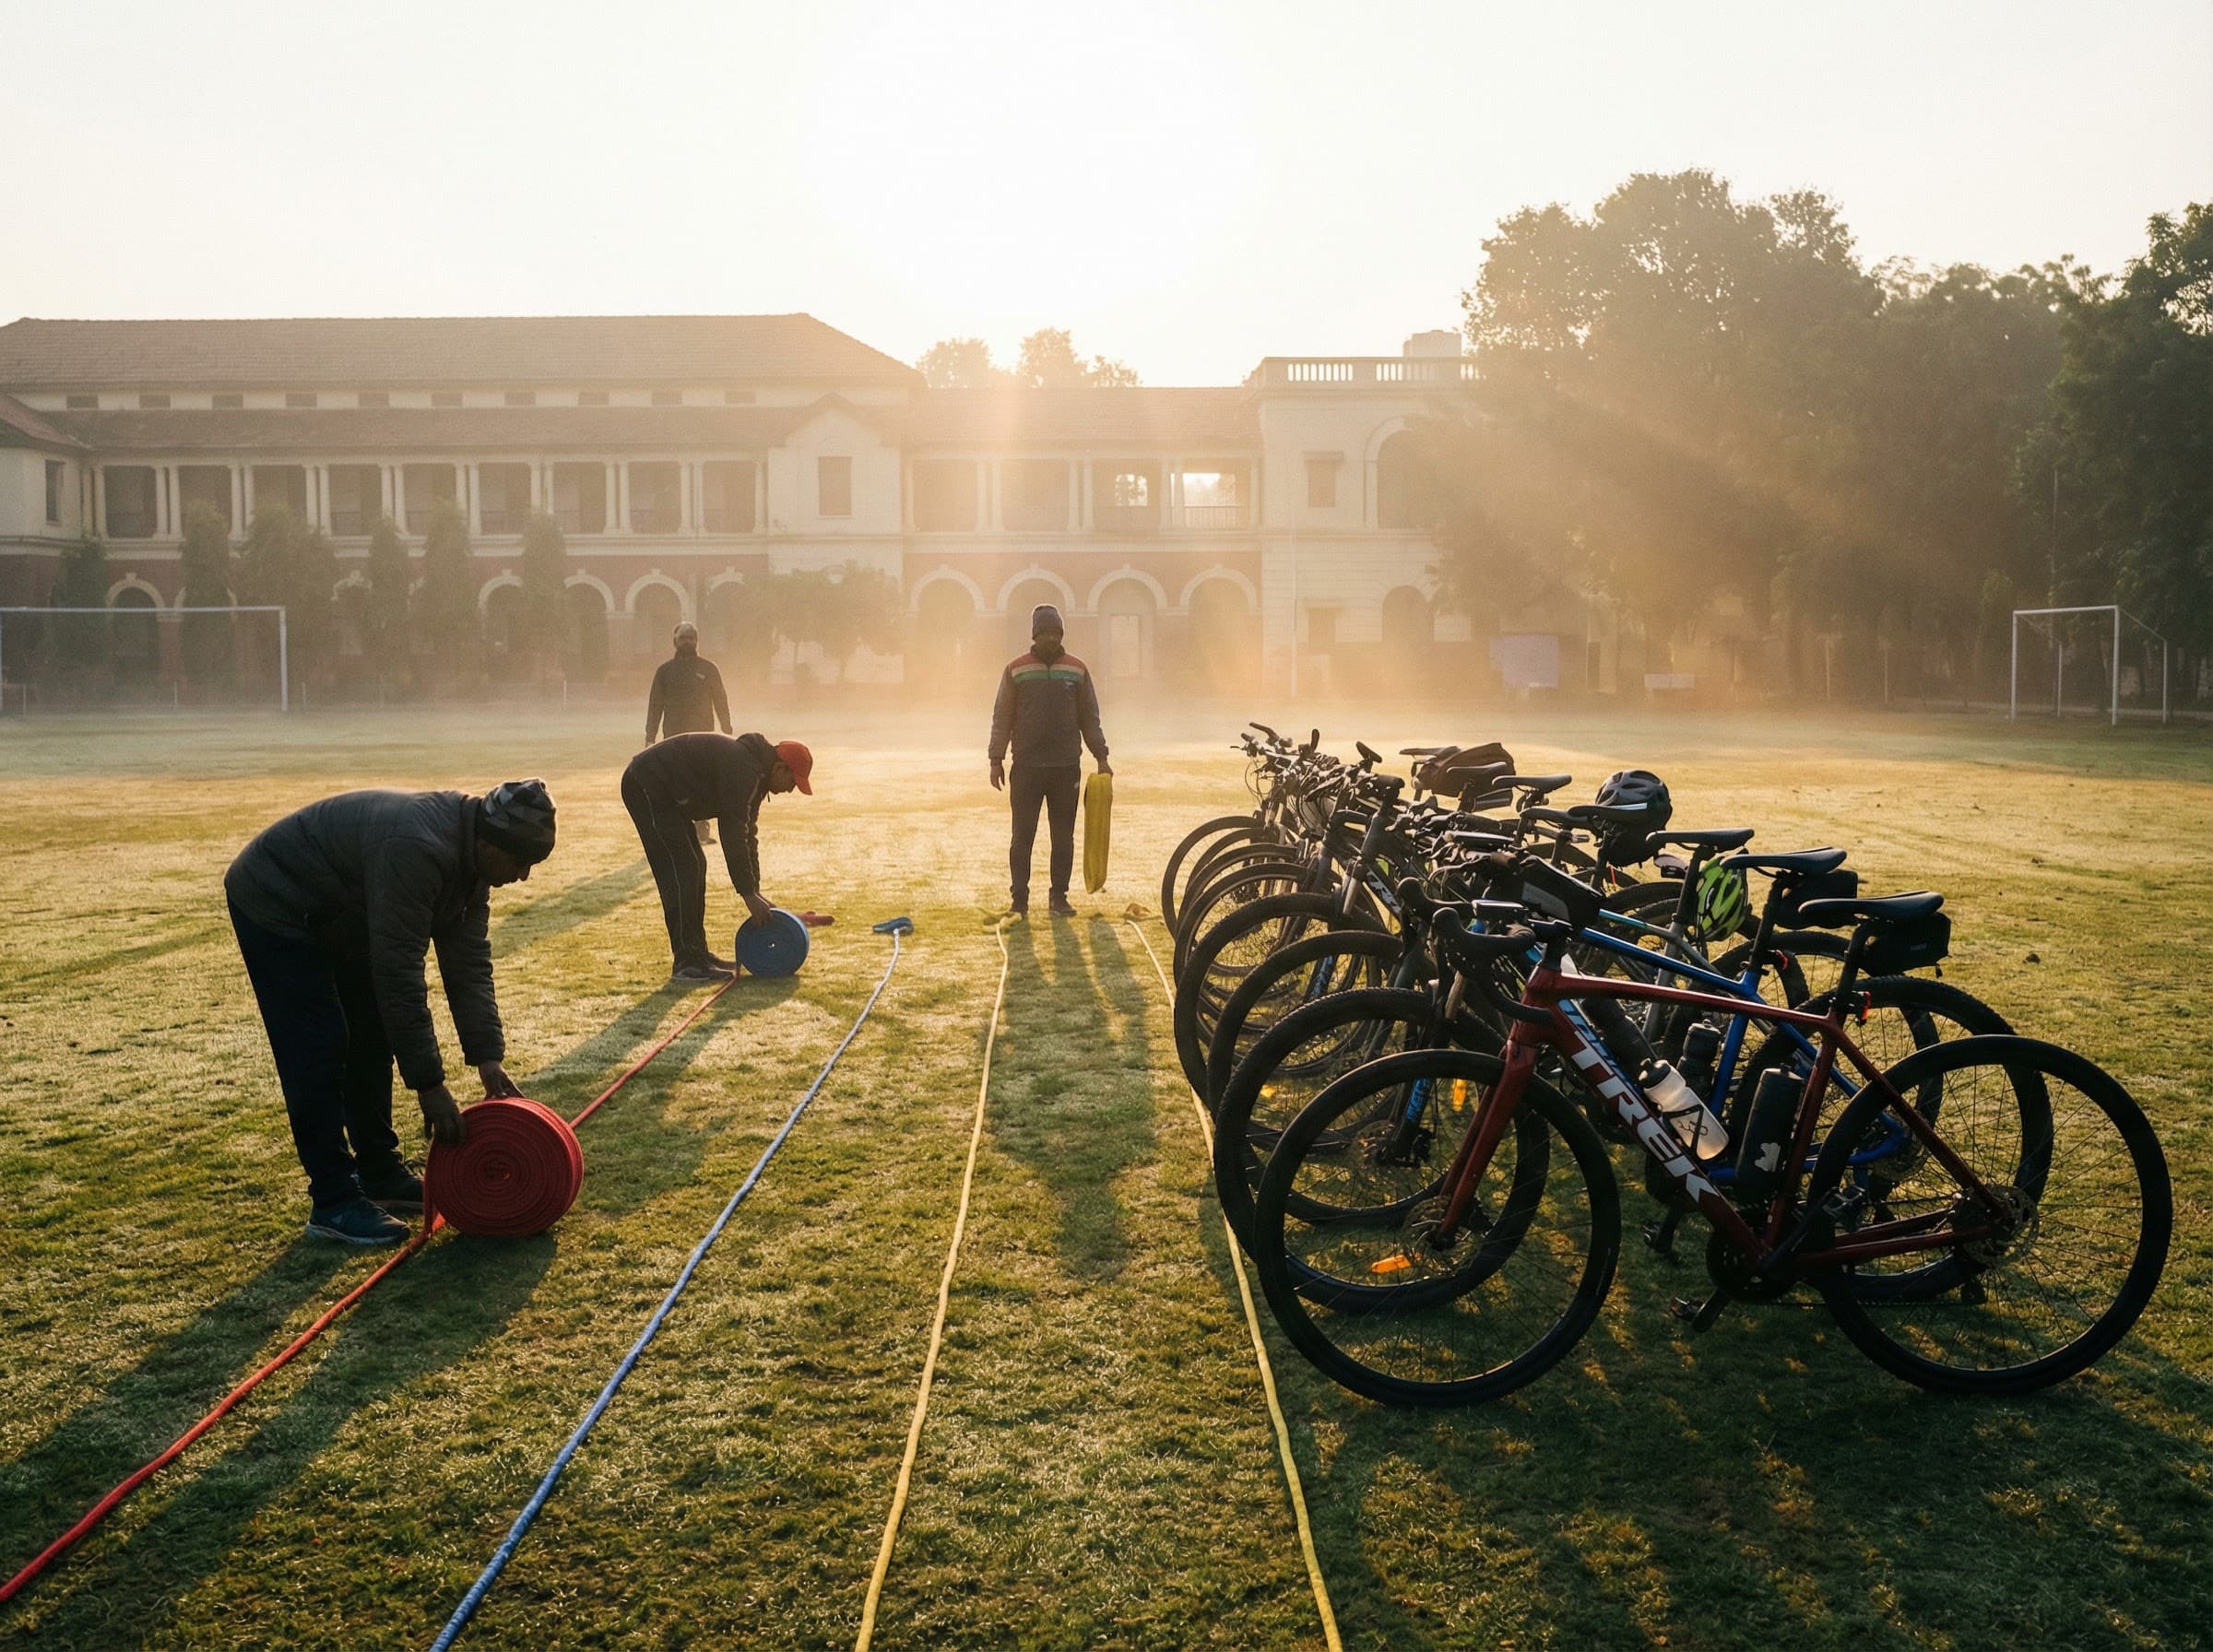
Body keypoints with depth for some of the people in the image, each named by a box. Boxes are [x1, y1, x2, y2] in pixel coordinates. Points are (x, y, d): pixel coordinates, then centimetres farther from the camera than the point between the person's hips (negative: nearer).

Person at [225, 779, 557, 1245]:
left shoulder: (470, 854, -9)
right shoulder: (416, 851, -38)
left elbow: (469, 961, -5)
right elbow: (399, 975, -36)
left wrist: (487, 1056, -11)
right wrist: (429, 1084, -31)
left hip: (336, 912, 9)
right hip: (274, 905, -9)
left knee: (372, 1037, 9)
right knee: (318, 1049, -11)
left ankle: (380, 1174, 20)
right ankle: (333, 1202, -4)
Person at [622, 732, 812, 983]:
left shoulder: (753, 772, 9)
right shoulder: (740, 769, -23)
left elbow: (747, 833, 14)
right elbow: (734, 835, -25)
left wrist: (754, 891, 12)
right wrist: (748, 893, -20)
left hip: (661, 793, 11)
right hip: (646, 788, -11)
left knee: (694, 867, 12)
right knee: (682, 870, -12)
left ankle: (696, 953, 18)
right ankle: (686, 964, -9)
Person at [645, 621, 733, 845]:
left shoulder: (708, 669, 8)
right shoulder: (665, 670, 8)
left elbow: (720, 702, 9)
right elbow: (655, 705, 9)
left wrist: (727, 732, 2)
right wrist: (650, 737, 3)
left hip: (703, 734, 0)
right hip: (674, 736, 0)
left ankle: (703, 828, 1)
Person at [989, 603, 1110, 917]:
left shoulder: (1077, 670, 7)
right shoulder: (1015, 670, 3)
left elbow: (1090, 718, 12)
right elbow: (1002, 718, 4)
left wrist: (1101, 758, 8)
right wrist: (996, 760, -1)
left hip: (1067, 767, 2)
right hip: (1027, 767, -2)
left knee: (1064, 837, 6)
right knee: (1022, 837, 0)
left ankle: (1060, 897, 15)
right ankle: (1020, 900, 7)